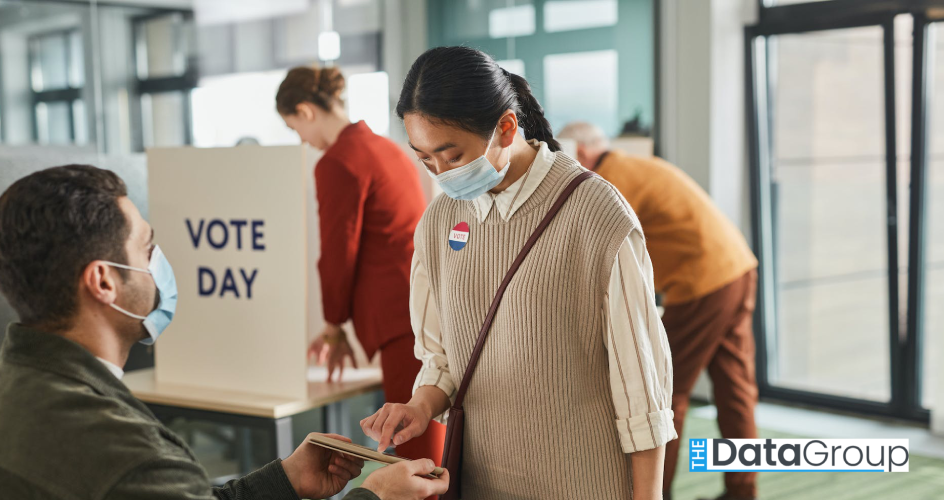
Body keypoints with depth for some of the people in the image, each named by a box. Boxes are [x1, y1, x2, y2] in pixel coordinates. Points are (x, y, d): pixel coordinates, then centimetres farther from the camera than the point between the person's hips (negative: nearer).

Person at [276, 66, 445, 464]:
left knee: (419, 460, -5)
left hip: (409, 318, -9)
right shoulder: (385, 147, 19)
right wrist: (342, 320, 29)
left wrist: (334, 327, 10)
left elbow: (340, 252, -6)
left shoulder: (337, 163, -9)